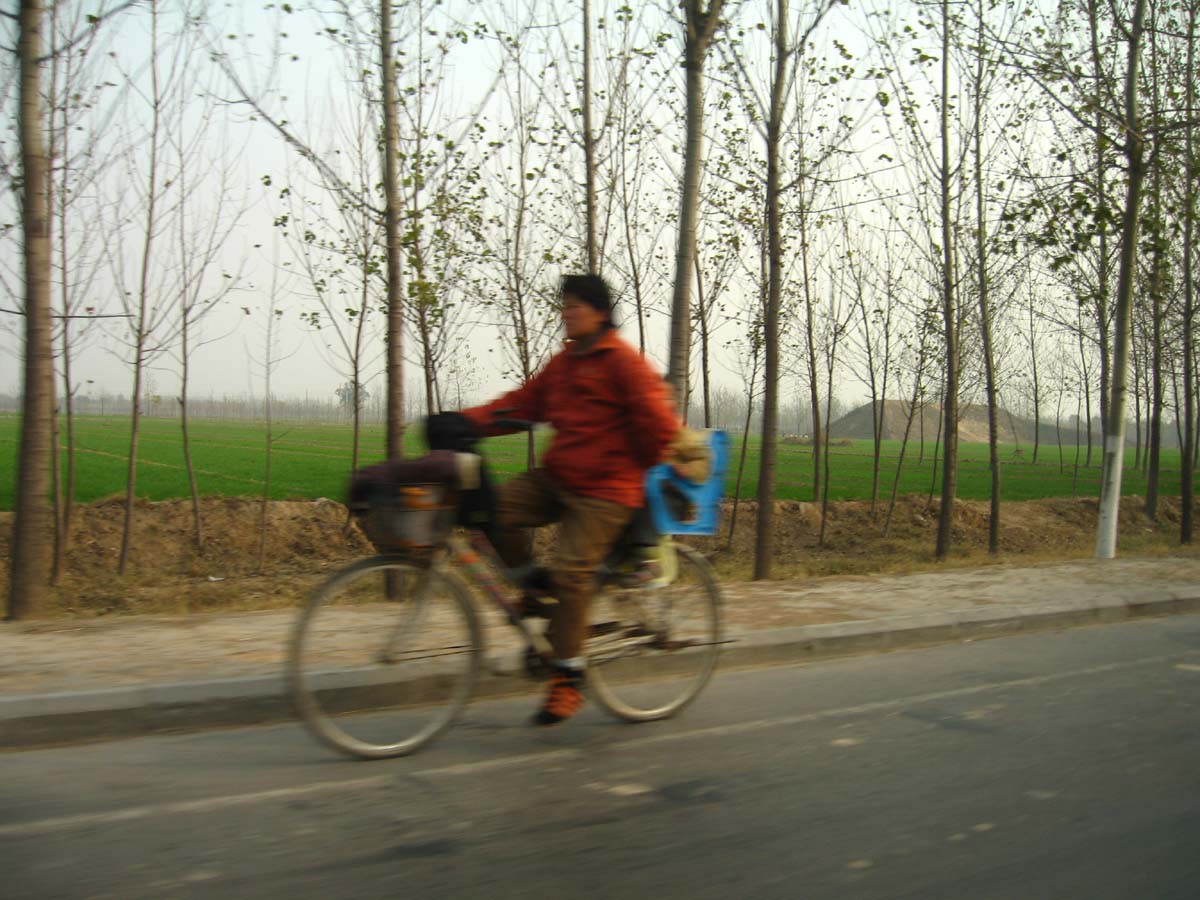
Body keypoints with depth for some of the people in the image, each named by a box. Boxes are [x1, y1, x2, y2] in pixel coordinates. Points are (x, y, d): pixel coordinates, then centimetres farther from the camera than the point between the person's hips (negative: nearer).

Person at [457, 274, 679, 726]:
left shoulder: (622, 360, -10)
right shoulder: (564, 361, 13)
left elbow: (658, 420, -13)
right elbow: (522, 403, 10)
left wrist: (640, 466, 1)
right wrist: (464, 421, -3)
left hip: (604, 489, -7)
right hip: (556, 477, 7)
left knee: (572, 573, -13)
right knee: (495, 506, -14)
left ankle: (568, 679, 2)